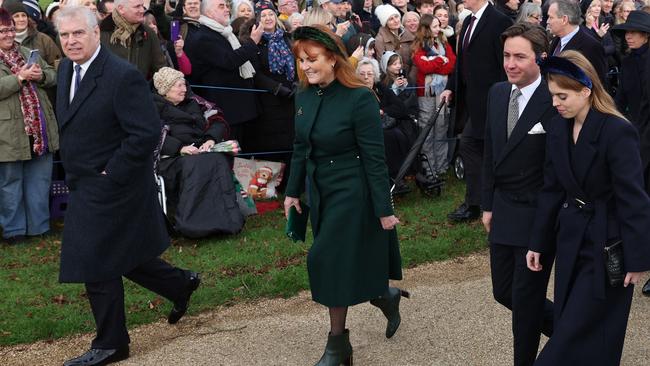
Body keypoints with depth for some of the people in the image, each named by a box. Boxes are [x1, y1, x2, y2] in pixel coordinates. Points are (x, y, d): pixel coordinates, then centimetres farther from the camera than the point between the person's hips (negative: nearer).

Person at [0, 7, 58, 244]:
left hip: (40, 128, 5)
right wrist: (20, 77, -20)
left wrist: (40, 75, -7)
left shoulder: (28, 53, 15)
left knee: (40, 178, 12)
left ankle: (39, 225, 24)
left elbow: (53, 75, 14)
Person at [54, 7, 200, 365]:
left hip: (110, 187, -9)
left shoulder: (123, 76, -21)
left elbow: (147, 134, -24)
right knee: (124, 255, 19)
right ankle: (181, 284, 40)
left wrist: (110, 174, -19)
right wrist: (73, 169, 12)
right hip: (84, 186, 9)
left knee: (96, 266, 0)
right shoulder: (66, 68, 6)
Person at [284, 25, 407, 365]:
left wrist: (384, 209, -15)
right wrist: (293, 191, 12)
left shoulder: (359, 99, -20)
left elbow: (374, 158, -17)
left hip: (352, 194, -7)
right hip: (321, 193, 7)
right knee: (336, 264, 13)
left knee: (331, 262, -1)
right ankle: (386, 297, 39)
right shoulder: (304, 95, 0)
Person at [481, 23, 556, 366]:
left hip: (539, 217, -7)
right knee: (504, 292, 16)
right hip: (504, 213, 7)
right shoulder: (497, 93, 4)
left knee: (526, 299, 3)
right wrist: (488, 205, 11)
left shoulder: (555, 101, -18)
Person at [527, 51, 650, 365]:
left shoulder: (617, 132, -19)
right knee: (567, 323, 13)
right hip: (571, 239, 7)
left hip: (607, 246, -7)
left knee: (581, 332, 0)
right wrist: (539, 243, 9)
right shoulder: (557, 129, 2)